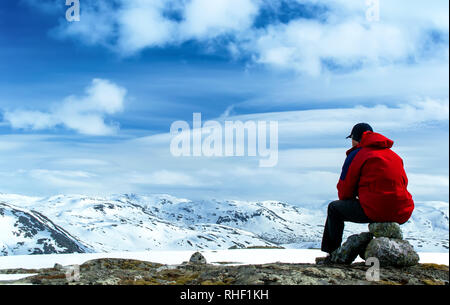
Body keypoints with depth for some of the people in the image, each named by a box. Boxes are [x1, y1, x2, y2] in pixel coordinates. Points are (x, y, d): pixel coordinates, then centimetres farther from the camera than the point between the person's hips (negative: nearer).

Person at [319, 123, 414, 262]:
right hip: (402, 215, 7)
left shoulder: (356, 155, 1)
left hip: (376, 211, -6)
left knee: (334, 208, 15)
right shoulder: (395, 156, 20)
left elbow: (344, 193, 1)